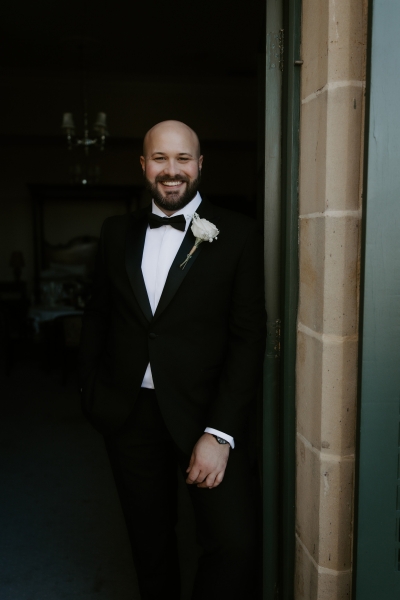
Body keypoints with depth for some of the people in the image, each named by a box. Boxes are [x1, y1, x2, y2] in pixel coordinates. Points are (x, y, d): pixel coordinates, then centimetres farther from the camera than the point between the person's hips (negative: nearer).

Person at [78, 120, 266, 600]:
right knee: (150, 544, 18)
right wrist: (90, 394, 6)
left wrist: (220, 432, -16)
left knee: (235, 545, -16)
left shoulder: (237, 234, -5)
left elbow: (249, 337, -9)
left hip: (203, 412, -3)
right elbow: (96, 317, 13)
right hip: (128, 415, 3)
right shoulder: (116, 232, 7)